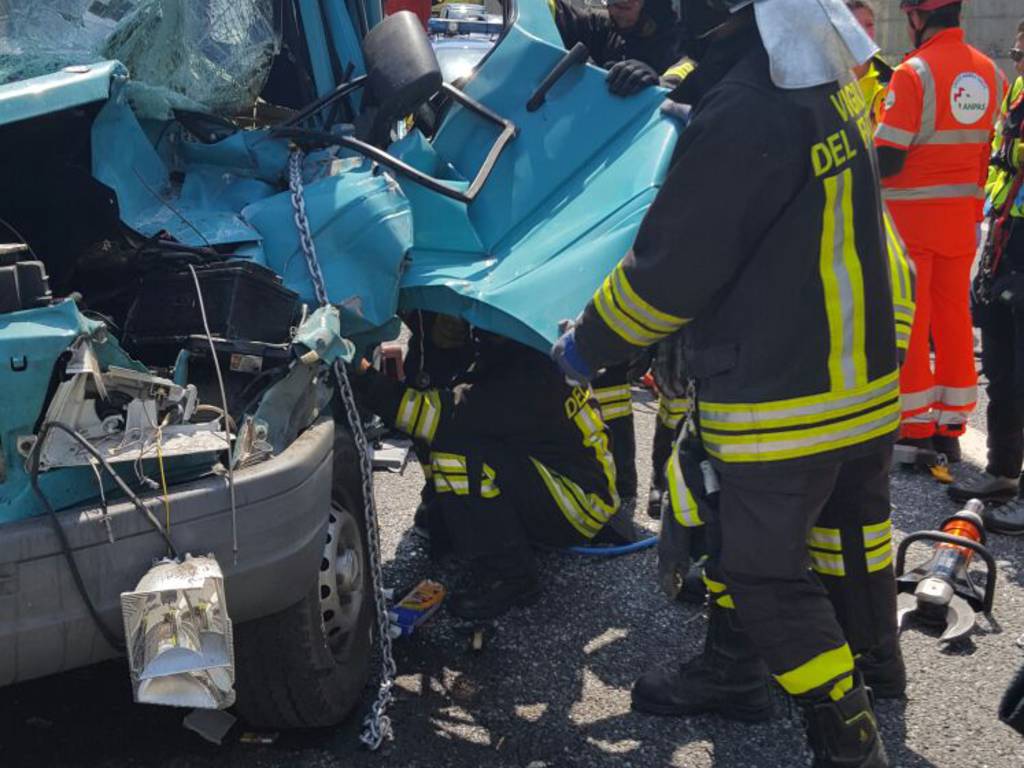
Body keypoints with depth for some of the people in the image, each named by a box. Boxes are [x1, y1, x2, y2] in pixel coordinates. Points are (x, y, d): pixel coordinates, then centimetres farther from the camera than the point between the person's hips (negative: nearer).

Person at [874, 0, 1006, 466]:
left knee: (909, 321, 3)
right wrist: (977, 210, 17)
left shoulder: (913, 72, -15)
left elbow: (887, 159, -19)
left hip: (911, 215, -5)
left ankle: (913, 429, 8)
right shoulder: (990, 72, 4)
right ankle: (951, 428, 18)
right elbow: (994, 151, 9)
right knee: (953, 315, 12)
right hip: (963, 215, 6)